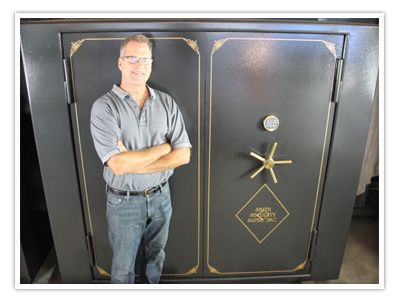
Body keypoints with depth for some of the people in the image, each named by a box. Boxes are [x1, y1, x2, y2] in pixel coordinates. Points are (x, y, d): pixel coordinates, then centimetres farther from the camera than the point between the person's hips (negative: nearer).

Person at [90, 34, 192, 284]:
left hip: (161, 196, 3)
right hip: (124, 201, -3)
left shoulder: (167, 103, -4)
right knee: (123, 266, 20)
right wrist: (164, 147, -16)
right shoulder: (104, 107, -15)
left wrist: (134, 164, -21)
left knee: (156, 255, 26)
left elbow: (183, 155, -11)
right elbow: (118, 165, -25)